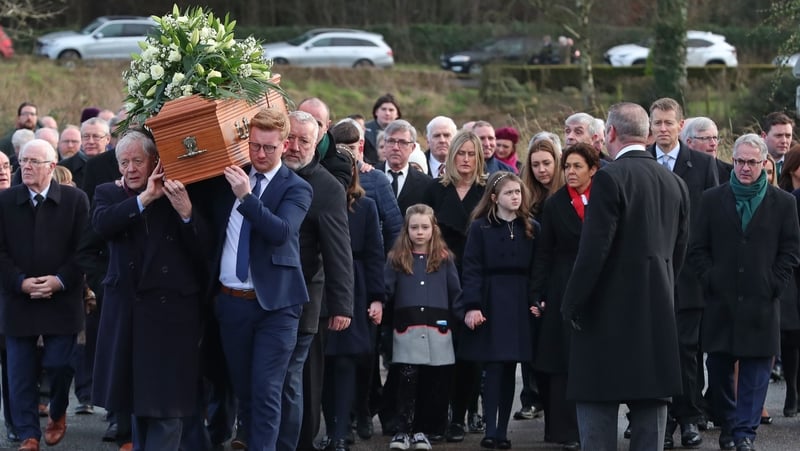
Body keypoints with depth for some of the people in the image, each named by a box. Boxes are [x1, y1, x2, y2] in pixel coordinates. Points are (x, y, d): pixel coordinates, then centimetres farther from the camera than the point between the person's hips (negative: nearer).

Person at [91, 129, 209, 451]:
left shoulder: (177, 194, -2)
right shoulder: (109, 193, 6)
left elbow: (203, 251, -8)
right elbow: (102, 224, -16)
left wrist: (186, 213, -23)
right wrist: (145, 198, -20)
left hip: (170, 307, -3)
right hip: (128, 308, 3)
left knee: (167, 403, -5)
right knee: (138, 398, 15)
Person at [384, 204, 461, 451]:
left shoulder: (444, 259, 10)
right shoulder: (396, 259, 9)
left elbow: (456, 293, 8)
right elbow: (385, 291, 5)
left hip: (437, 331, 1)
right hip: (406, 331, -1)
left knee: (435, 382, 2)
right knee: (407, 380, -5)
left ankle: (422, 430, 11)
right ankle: (403, 430, 2)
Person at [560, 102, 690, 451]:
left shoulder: (610, 178, -12)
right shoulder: (675, 183, 9)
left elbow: (594, 249, -16)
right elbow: (679, 251, 13)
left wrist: (571, 304, -8)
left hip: (610, 311, -6)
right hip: (658, 313, 6)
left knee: (597, 408, -2)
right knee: (651, 408, 9)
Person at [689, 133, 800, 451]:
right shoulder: (713, 199, 7)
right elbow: (698, 247, 7)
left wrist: (773, 285, -4)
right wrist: (710, 280, -3)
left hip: (761, 304, -1)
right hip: (721, 302, 1)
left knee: (756, 369, -2)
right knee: (719, 367, 4)